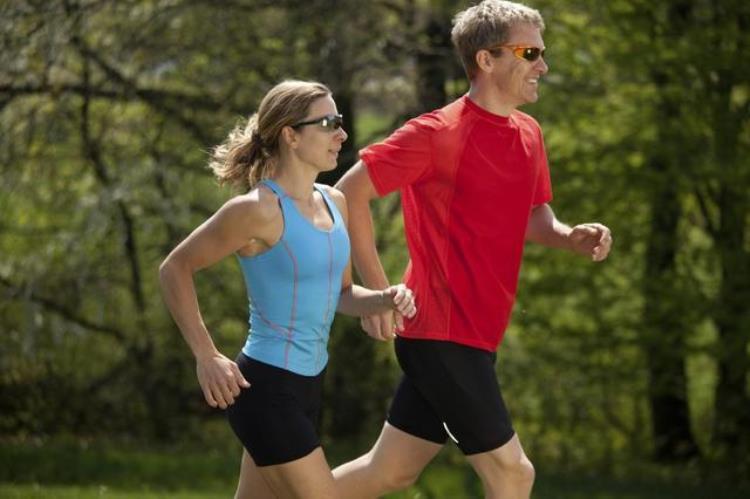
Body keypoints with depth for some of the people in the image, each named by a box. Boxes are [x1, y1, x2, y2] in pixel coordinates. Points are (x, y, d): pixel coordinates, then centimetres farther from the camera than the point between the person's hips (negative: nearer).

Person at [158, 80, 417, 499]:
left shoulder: (334, 203, 9)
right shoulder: (259, 210, -16)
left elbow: (341, 294, 20)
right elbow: (175, 268, -9)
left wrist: (385, 300, -3)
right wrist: (207, 357, -13)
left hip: (307, 385, 9)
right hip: (266, 388, -9)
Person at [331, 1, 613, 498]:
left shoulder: (529, 134, 9)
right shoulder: (438, 133, -15)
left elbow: (534, 214, 23)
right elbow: (350, 191, -13)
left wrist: (569, 235, -1)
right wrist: (377, 291, -16)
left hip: (475, 337, 8)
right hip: (441, 335, -8)